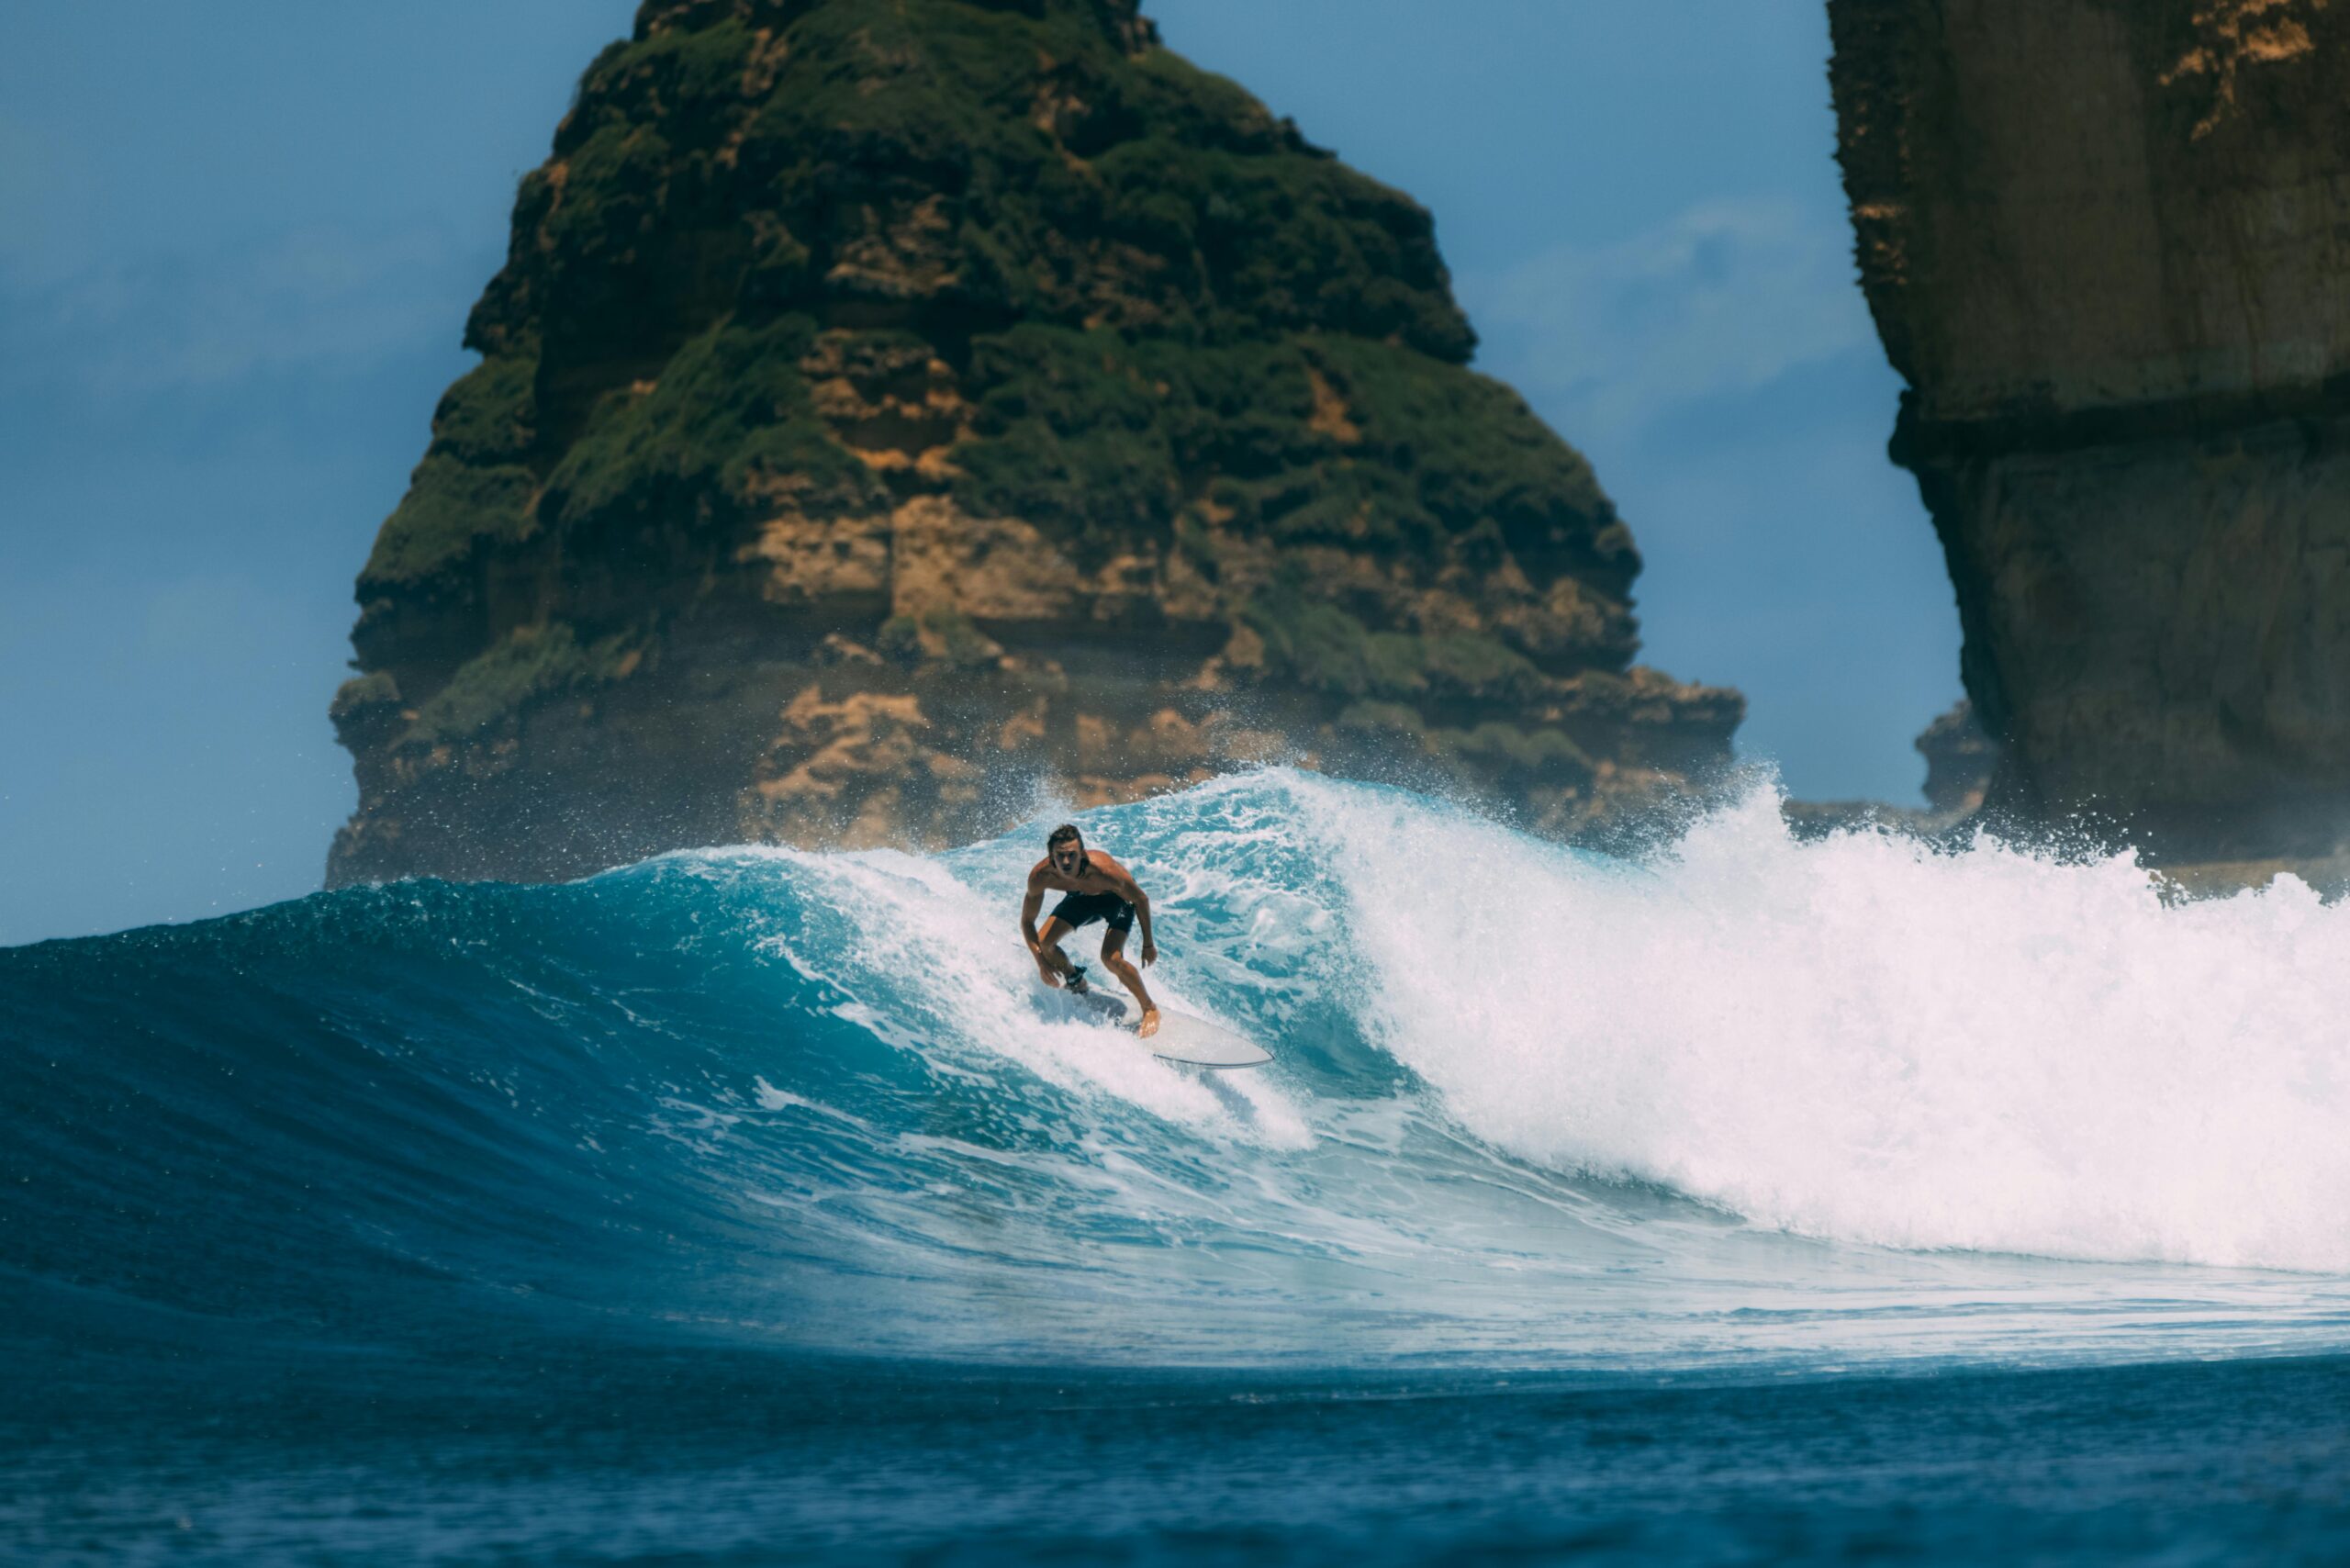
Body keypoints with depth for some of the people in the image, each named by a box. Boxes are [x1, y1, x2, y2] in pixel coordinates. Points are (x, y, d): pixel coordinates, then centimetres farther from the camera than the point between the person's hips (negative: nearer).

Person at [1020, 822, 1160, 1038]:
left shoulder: (1103, 870, -42)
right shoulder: (1040, 875, -32)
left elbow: (1141, 899, -24)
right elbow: (1027, 921, -16)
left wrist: (1148, 945, -16)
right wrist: (1041, 962, -26)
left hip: (1117, 899, -5)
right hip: (1081, 898, 5)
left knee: (1111, 958, -24)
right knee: (1043, 944, -9)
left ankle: (1150, 1009, -1)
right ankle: (1075, 981, 23)